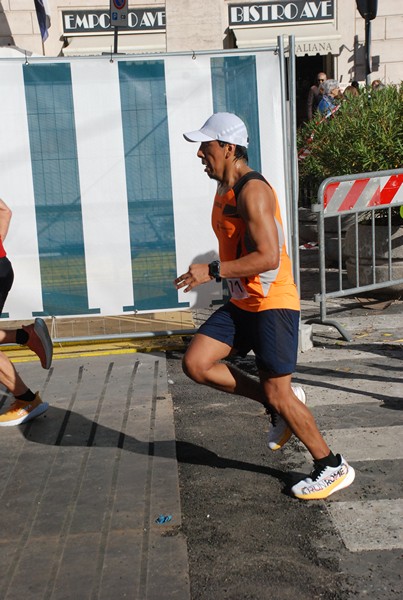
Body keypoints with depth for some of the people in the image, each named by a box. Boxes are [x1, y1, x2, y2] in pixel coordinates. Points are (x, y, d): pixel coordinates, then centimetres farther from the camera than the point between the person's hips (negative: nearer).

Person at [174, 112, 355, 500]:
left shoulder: (252, 191, -18)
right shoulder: (224, 189, 12)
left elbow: (268, 257, -27)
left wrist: (212, 272, -25)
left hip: (273, 304, -9)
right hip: (241, 303, 9)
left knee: (278, 394, -4)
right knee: (195, 363, -1)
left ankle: (332, 467, 17)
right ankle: (278, 406, 14)